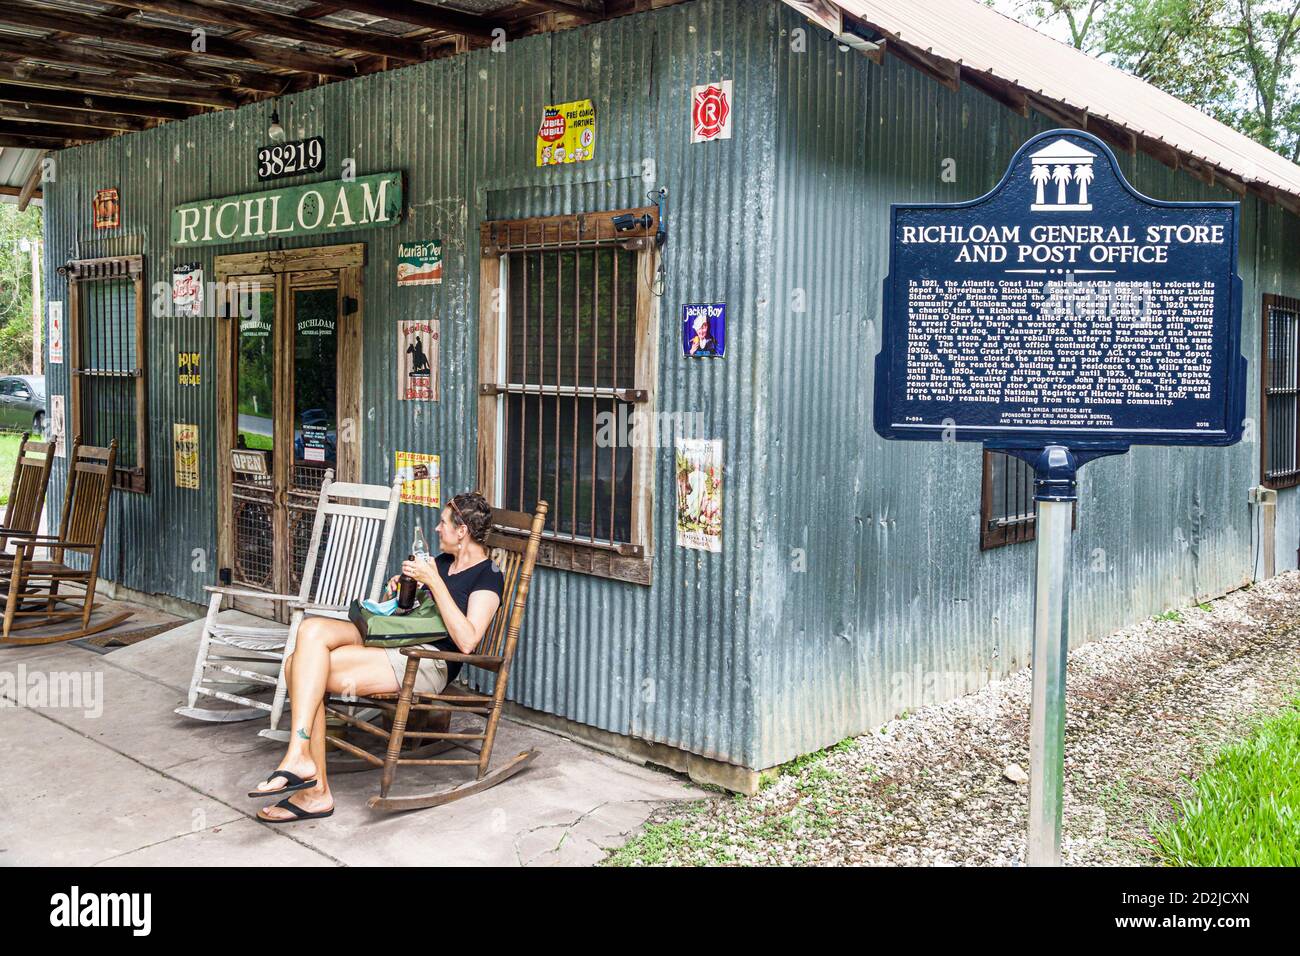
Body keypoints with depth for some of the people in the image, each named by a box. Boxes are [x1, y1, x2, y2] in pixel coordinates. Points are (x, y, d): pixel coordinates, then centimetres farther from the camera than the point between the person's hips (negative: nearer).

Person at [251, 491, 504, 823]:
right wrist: (399, 590, 9)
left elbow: (467, 641, -18)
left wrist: (434, 582, -18)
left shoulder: (488, 575, -4)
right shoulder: (442, 561, 22)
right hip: (394, 645, 9)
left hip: (428, 662, -9)